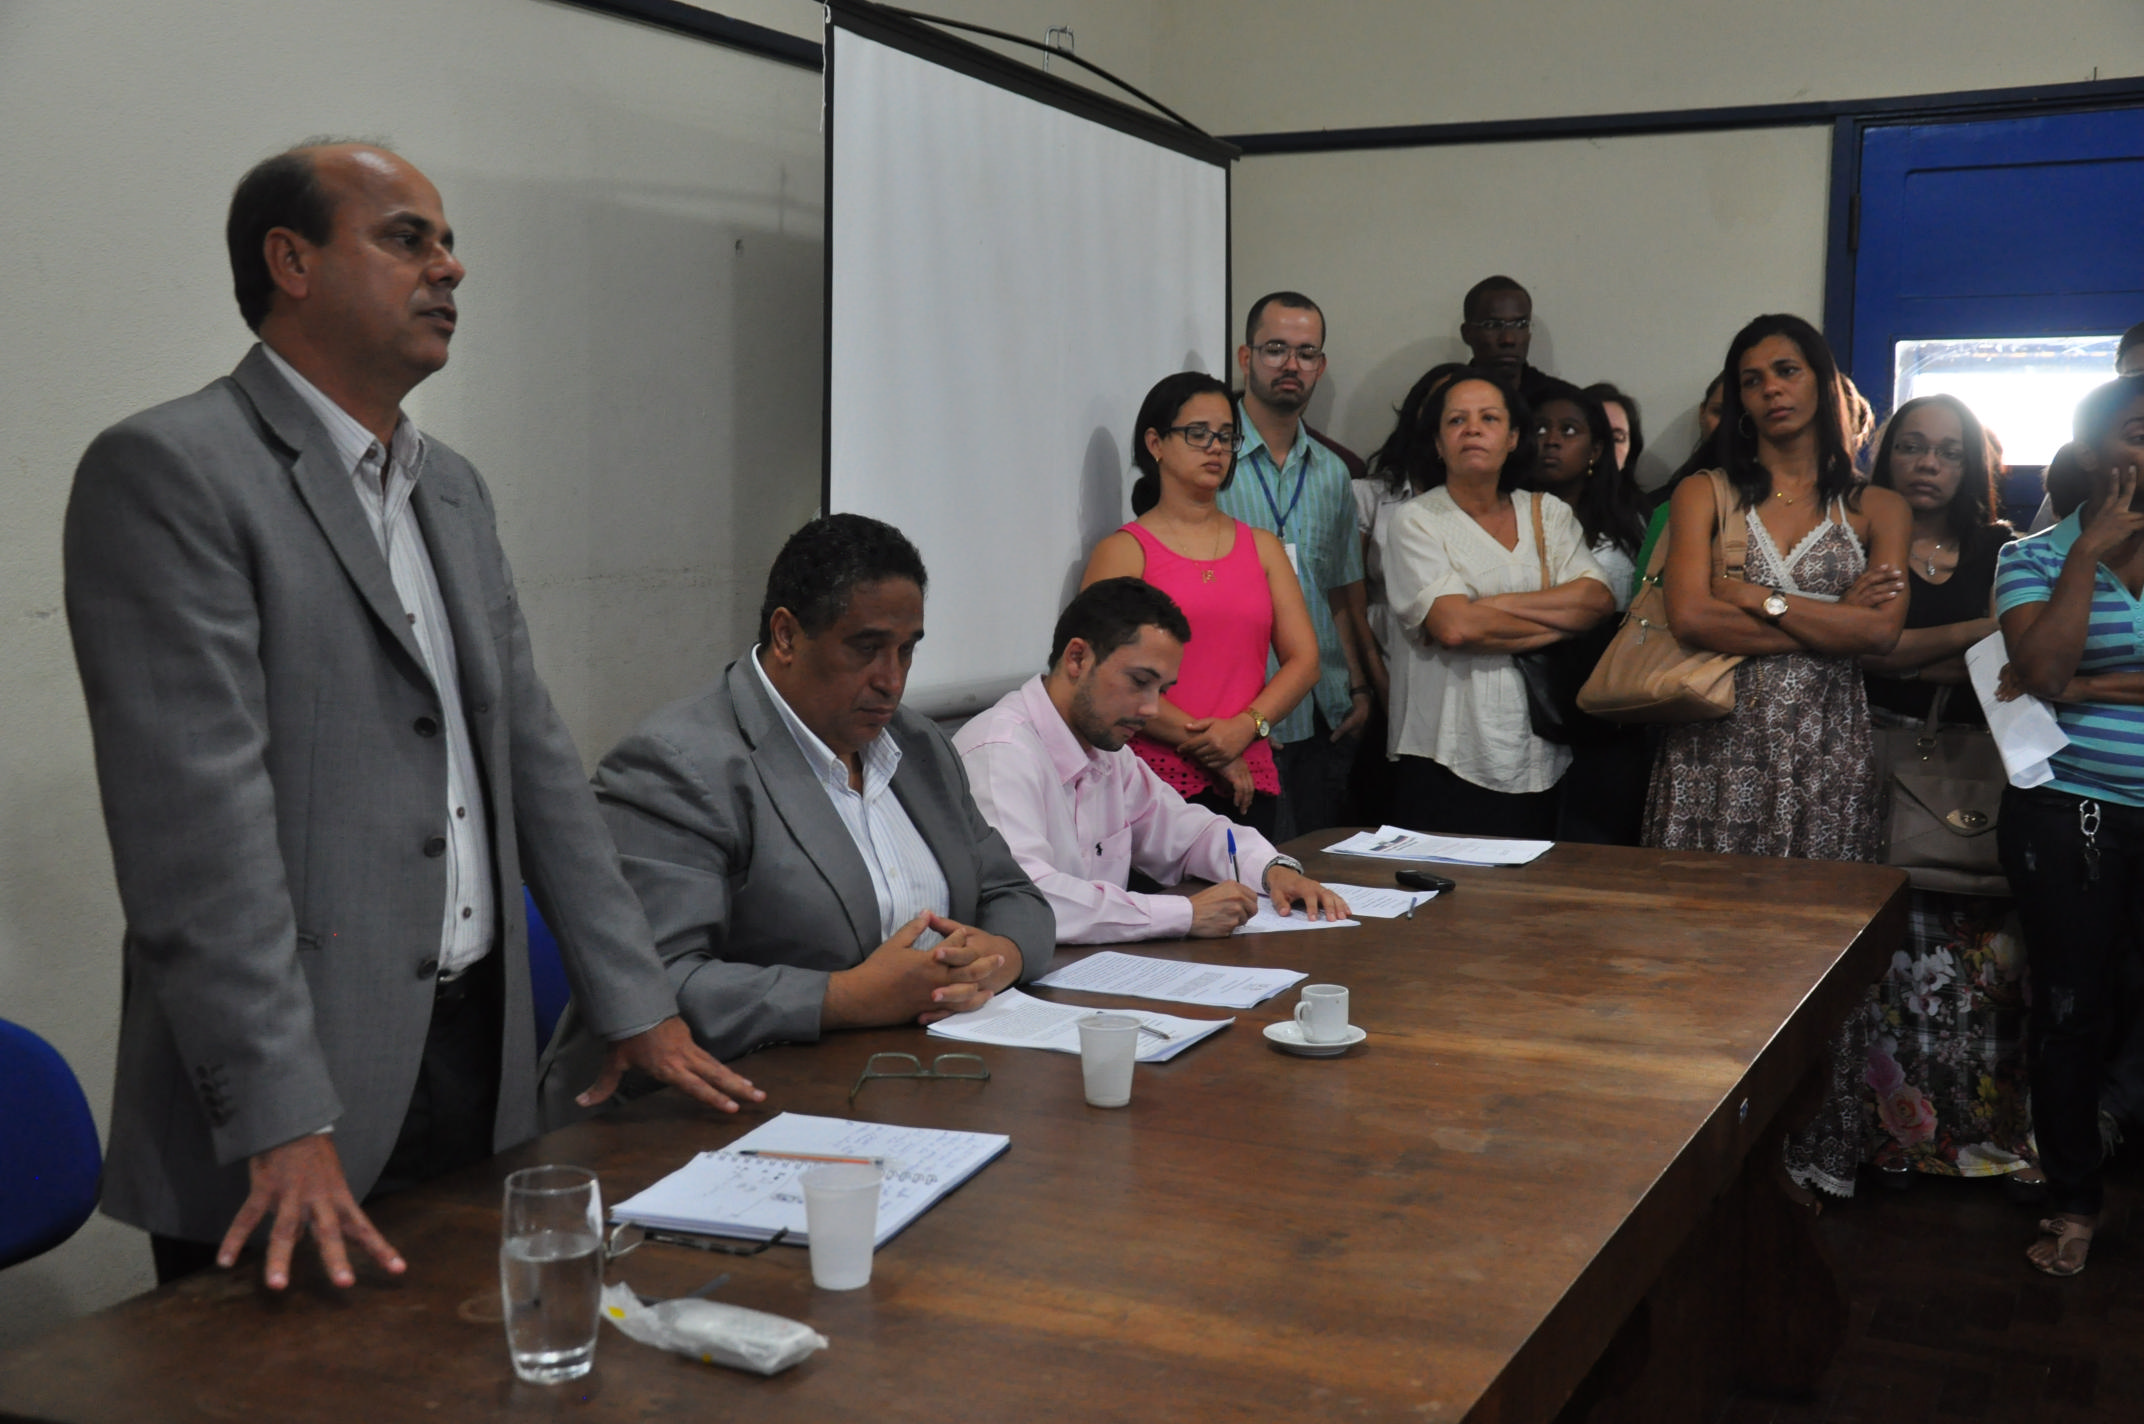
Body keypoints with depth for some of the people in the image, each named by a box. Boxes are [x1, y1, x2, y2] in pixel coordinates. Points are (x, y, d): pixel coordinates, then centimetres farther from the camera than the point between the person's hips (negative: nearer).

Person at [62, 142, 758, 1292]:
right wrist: (283, 1125, -22)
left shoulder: (453, 488, 15)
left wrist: (636, 1005, 11)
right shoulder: (166, 471, -11)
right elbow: (199, 819, -19)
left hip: (482, 1065, 7)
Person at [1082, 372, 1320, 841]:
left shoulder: (1262, 547, 17)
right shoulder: (1124, 551, 1)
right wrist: (1203, 745, -11)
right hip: (1159, 780, -4)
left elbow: (1304, 660, 9)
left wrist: (1244, 727, -8)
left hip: (1252, 782, 4)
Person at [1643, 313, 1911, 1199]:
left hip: (1826, 758, 1)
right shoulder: (1705, 494, 9)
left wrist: (1757, 599, -8)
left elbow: (1882, 632, -5)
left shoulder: (1875, 510, 11)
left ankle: (1814, 1153, 14)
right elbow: (1690, 618, -8)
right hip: (1717, 749, 0)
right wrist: (1832, 617, -6)